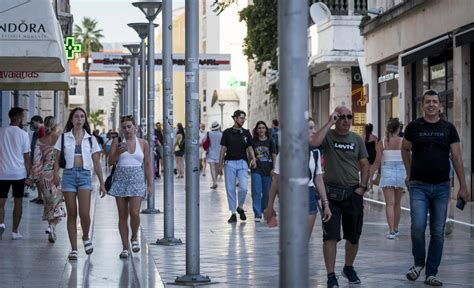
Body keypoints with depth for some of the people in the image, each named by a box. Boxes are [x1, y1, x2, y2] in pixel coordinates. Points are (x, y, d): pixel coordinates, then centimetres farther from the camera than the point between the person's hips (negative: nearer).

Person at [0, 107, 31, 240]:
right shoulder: (23, 134, -6)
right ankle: (15, 231, 13)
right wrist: (28, 176, 4)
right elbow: (26, 158, -4)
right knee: (18, 201, 10)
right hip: (19, 173, -1)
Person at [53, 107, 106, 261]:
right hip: (69, 174, 0)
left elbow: (96, 163, 10)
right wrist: (56, 173, -14)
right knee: (72, 214, 1)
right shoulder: (64, 137, 8)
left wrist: (102, 183, 8)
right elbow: (57, 159, 5)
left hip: (85, 175, 0)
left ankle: (86, 238, 17)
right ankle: (74, 249, 8)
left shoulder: (91, 139, 9)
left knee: (84, 213, -13)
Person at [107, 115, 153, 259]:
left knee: (134, 213, -15)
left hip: (137, 179, -1)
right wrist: (118, 153, -16)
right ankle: (125, 247, 11)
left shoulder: (143, 143, 6)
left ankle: (134, 237, 13)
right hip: (120, 179, 1)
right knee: (122, 215, 3)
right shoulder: (117, 142, 5)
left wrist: (150, 184, 7)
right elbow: (111, 162, 3)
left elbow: (147, 165, 10)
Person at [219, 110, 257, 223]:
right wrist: (220, 165, 0)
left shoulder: (246, 133, 8)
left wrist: (253, 159, -11)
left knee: (243, 187, -12)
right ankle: (233, 213, 10)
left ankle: (240, 207, 13)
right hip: (230, 163, -1)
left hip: (242, 163, 1)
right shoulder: (227, 132, 2)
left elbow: (250, 148, 7)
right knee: (230, 189, 1)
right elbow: (223, 149, 3)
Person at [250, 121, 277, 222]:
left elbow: (274, 155, 1)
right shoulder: (253, 141, 5)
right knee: (256, 191, -8)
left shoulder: (270, 141, 3)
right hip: (256, 169, 0)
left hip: (267, 169, 0)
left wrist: (274, 168, -7)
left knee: (267, 192, 8)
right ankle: (257, 214, -6)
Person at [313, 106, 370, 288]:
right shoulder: (328, 136, -2)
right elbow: (314, 142, -25)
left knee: (354, 237, 12)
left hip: (353, 193, 3)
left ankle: (349, 268, 34)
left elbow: (365, 165, 11)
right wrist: (329, 123, -18)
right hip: (331, 193, -3)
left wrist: (362, 187, -1)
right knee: (331, 236, -7)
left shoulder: (356, 139, 8)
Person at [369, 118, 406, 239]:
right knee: (397, 203, 16)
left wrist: (370, 177, 6)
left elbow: (377, 162, -2)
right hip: (401, 172, 1)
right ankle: (395, 229, 27)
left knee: (390, 204, -3)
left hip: (387, 173, -1)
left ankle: (391, 230, -15)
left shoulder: (382, 143, -3)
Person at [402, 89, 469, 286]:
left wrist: (463, 186, -3)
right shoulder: (414, 127, 1)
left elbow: (457, 157, 2)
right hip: (418, 186, -1)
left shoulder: (448, 128, 3)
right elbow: (405, 149, 18)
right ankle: (418, 263, 10)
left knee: (438, 232, 3)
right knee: (418, 227, -14)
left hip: (441, 187, 1)